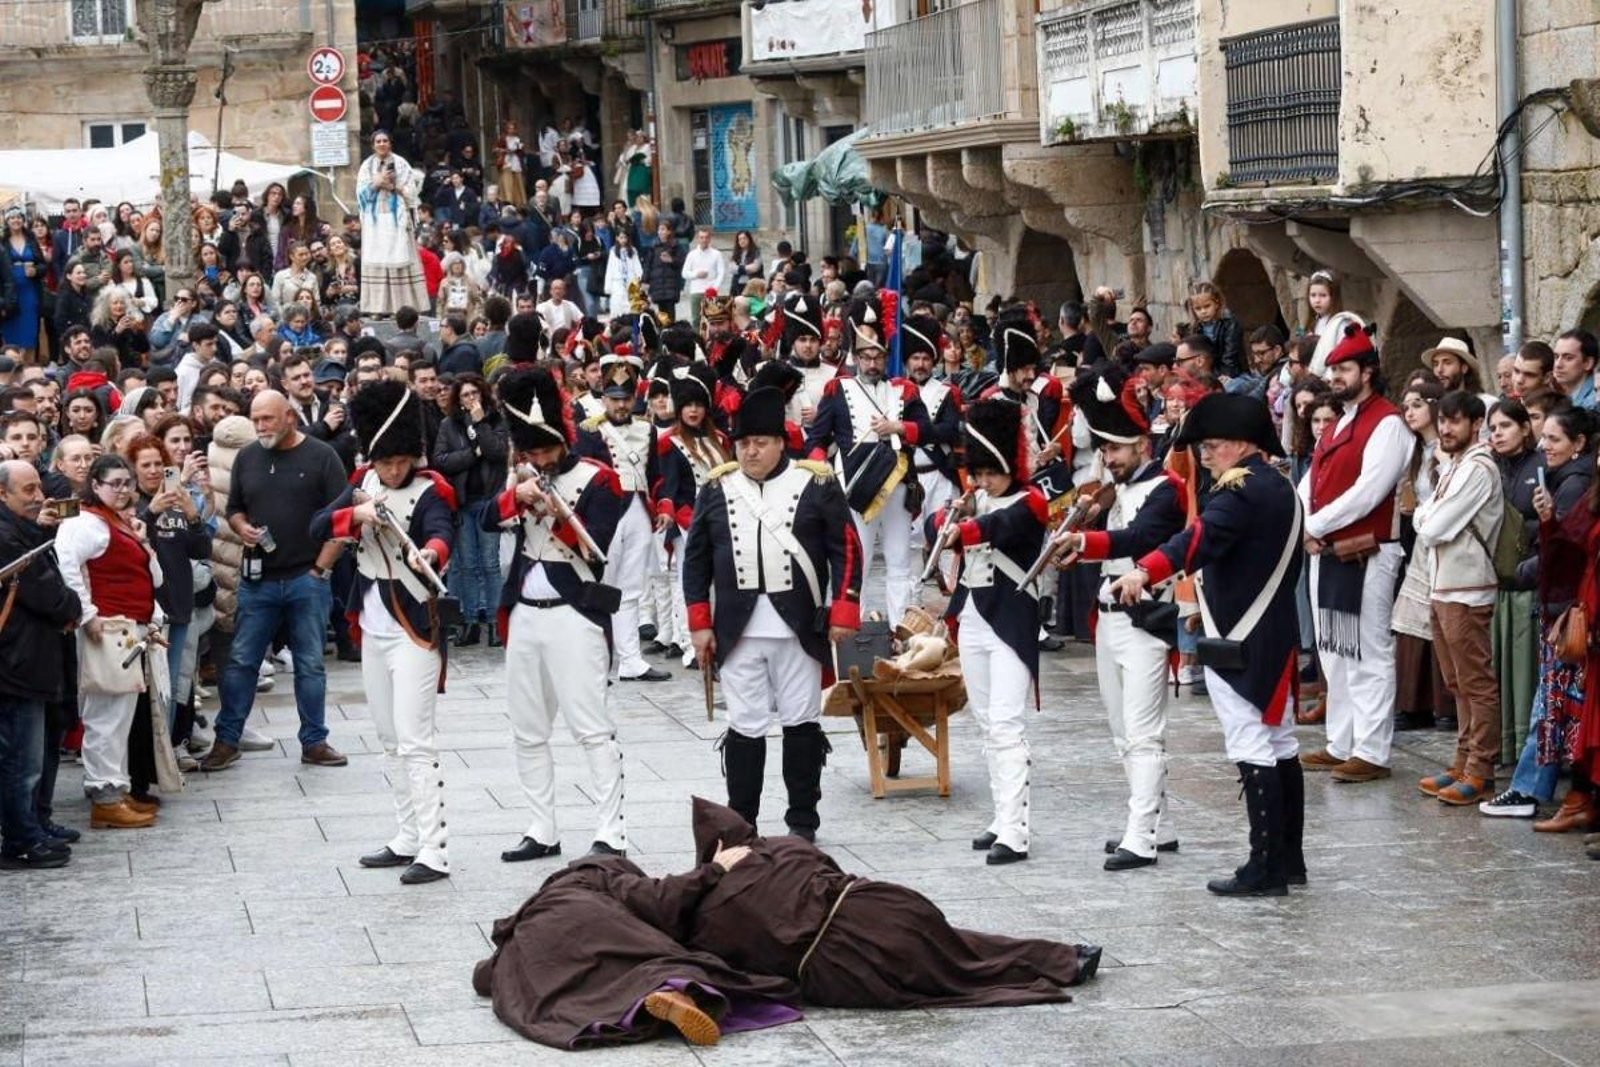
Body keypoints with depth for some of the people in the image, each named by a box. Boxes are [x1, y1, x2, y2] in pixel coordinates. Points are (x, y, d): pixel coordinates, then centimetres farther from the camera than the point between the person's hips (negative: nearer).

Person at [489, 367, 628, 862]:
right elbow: (489, 522, 1)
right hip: (524, 614, 7)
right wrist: (517, 495, -17)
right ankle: (542, 831, 16)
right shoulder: (525, 474, 14)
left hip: (574, 615, -7)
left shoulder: (596, 479, -4)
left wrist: (557, 515, -23)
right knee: (527, 732, 9)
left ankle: (611, 835, -6)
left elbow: (597, 550, -11)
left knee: (592, 728, -7)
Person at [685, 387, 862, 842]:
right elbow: (696, 558, 8)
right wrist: (700, 623, 3)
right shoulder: (717, 488, 5)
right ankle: (740, 823, 11)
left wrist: (843, 611, -7)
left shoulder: (817, 484, 0)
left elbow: (846, 549, 0)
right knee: (745, 726, 4)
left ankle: (803, 822, 15)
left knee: (802, 722, 5)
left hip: (799, 628, -1)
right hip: (737, 630, 1)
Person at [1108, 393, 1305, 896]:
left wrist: (1145, 571, -48)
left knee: (1252, 751, -8)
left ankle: (1265, 868, -7)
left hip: (1239, 645, -10)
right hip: (1277, 637, 10)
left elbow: (1201, 537, -34)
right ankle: (1289, 860, 20)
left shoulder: (1241, 489, -17)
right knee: (1280, 747, 14)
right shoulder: (1280, 488, 14)